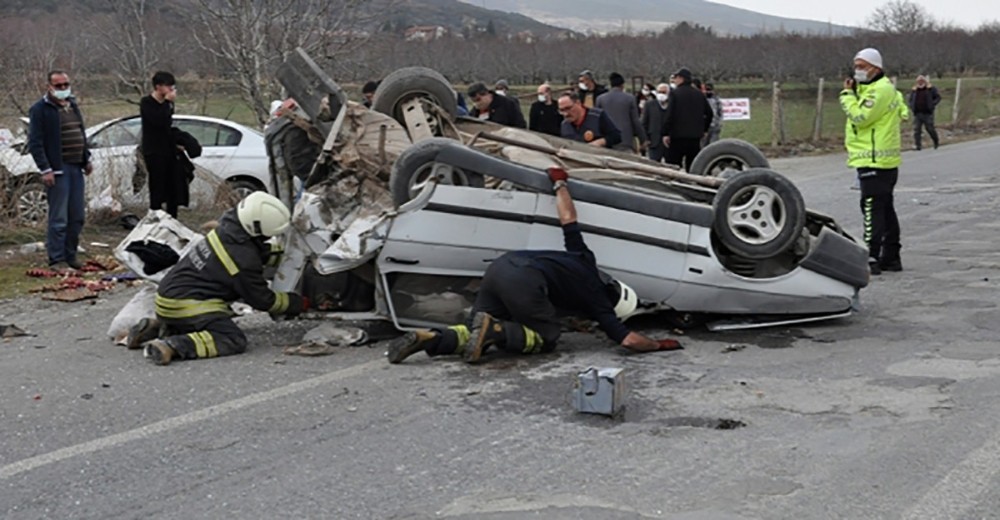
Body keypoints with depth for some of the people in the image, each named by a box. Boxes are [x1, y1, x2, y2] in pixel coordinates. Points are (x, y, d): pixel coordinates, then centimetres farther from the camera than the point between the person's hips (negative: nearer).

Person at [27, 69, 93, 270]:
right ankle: (56, 260, 0)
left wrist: (87, 159, 18)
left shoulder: (73, 106, 16)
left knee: (77, 217, 8)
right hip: (57, 169, -7)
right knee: (58, 219, -7)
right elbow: (35, 143, -10)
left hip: (76, 168, 7)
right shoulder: (40, 109, -6)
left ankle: (70, 256, 18)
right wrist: (45, 169, -16)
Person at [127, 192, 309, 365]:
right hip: (185, 305, -9)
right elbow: (263, 300, -6)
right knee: (234, 340, -16)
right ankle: (172, 347, -28)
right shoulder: (244, 262, -21)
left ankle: (156, 328, 14)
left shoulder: (227, 228, 2)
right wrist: (300, 304, 5)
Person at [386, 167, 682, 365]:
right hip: (523, 281, -7)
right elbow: (629, 340, 10)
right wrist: (660, 345, 27)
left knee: (478, 335, 15)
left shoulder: (584, 261, 31)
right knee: (547, 337, 12)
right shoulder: (597, 303, 15)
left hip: (499, 266, 7)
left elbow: (568, 219, 35)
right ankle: (495, 329, -13)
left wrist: (560, 184, 48)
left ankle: (428, 338, -10)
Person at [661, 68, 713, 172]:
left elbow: (669, 114, -14)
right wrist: (704, 129, 21)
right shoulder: (699, 94, 10)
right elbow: (709, 113, 13)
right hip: (695, 136, 5)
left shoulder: (675, 93, -8)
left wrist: (665, 133, -12)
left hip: (678, 136, -5)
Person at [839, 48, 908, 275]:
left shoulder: (880, 90, -15)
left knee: (872, 209, -11)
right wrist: (851, 92, 6)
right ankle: (891, 258, 22)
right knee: (885, 209, 15)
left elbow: (860, 117, -22)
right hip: (882, 161, 11)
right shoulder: (873, 88, 20)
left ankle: (871, 259, -13)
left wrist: (847, 94, -11)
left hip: (875, 161, -11)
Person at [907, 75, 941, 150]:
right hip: (917, 113, 3)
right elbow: (909, 99, 20)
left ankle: (936, 141, 26)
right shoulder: (914, 90, 11)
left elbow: (938, 97, 3)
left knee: (930, 128, 1)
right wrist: (912, 107, 3)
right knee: (916, 129, -4)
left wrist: (932, 105, -10)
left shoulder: (931, 88, 1)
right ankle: (917, 145, -2)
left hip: (927, 113, -3)